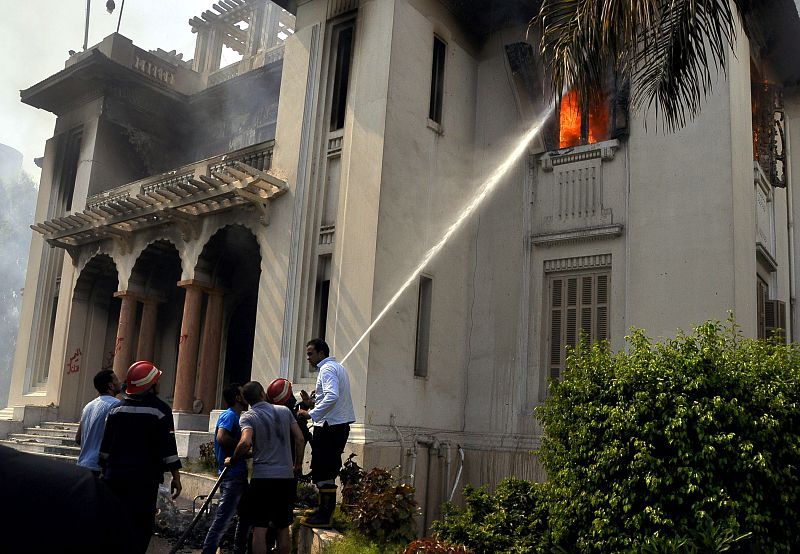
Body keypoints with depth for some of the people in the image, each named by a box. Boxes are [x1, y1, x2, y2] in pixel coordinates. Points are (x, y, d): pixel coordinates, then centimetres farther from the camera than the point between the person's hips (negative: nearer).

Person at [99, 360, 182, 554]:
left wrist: (106, 472, 23)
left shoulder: (117, 409, 10)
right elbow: (168, 448, -9)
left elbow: (105, 447, 14)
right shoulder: (159, 409, -6)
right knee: (141, 527, -1)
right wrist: (176, 476, -3)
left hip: (114, 477, 6)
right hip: (144, 479, -5)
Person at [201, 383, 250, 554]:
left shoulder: (237, 417, 17)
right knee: (224, 518, -7)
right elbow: (222, 438, -28)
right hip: (232, 474, -10)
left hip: (239, 474, 10)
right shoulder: (230, 415, -13)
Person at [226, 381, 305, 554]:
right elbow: (299, 439, 7)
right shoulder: (285, 411, 7)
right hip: (287, 477, 3)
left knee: (260, 528, 1)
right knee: (283, 528, 13)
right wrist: (298, 464, 18)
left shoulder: (248, 417, -4)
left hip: (262, 477, -3)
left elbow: (246, 443, -21)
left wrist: (232, 461, -5)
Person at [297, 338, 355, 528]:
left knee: (322, 471, -6)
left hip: (329, 426, -10)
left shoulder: (327, 369, -10)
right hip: (341, 425, 10)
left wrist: (311, 414, -26)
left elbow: (332, 397, -26)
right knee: (328, 470, 17)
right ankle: (325, 511, 25)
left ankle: (324, 517, -3)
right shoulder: (338, 367, 21)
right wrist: (313, 401, 15)